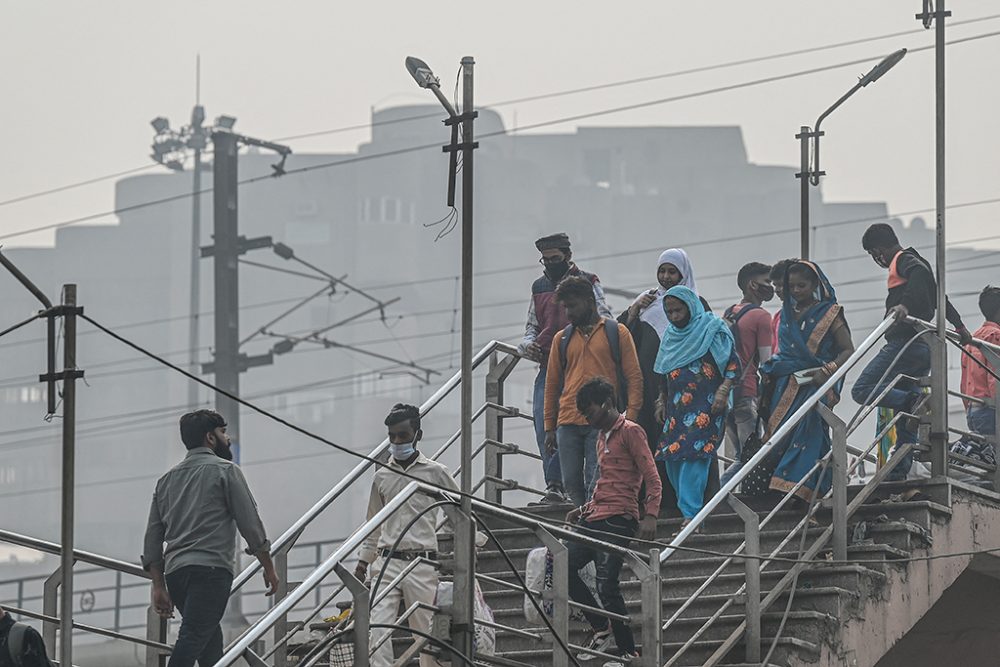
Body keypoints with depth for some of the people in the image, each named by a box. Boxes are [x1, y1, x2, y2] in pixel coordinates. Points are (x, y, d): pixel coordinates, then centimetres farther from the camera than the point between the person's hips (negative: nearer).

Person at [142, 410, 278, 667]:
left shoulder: (166, 480, 21)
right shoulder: (225, 470, 4)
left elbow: (153, 538, 17)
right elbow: (250, 523, -1)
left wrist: (159, 587, 17)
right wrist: (269, 568, 8)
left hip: (175, 570, 7)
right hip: (211, 568, -7)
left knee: (211, 641, 16)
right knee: (192, 638, -19)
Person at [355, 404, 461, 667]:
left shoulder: (435, 473, 4)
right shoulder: (382, 477, 14)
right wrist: (363, 563, 16)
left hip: (422, 565, -2)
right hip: (387, 562, 2)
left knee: (426, 633, 1)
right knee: (378, 630, -14)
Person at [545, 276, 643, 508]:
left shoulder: (617, 332, 6)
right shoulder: (562, 339, 17)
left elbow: (634, 378, 2)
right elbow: (552, 384, 19)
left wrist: (630, 418, -9)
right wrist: (549, 427, 13)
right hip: (568, 424, 4)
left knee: (596, 484, -9)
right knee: (572, 483, -1)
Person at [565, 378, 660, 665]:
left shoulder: (630, 432, -4)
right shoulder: (602, 437, 24)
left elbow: (652, 478, -12)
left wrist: (650, 516, -24)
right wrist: (584, 510, 18)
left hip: (618, 521, -9)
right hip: (595, 520, 9)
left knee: (607, 586, -14)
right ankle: (601, 628, 9)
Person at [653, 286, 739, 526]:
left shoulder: (712, 329, -3)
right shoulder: (670, 335, 17)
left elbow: (733, 364, -6)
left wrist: (722, 391, -17)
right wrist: (661, 400, 23)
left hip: (705, 407, -7)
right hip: (676, 407, 7)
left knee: (694, 455, -18)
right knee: (671, 460, 0)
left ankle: (691, 514, -21)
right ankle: (688, 508, 12)